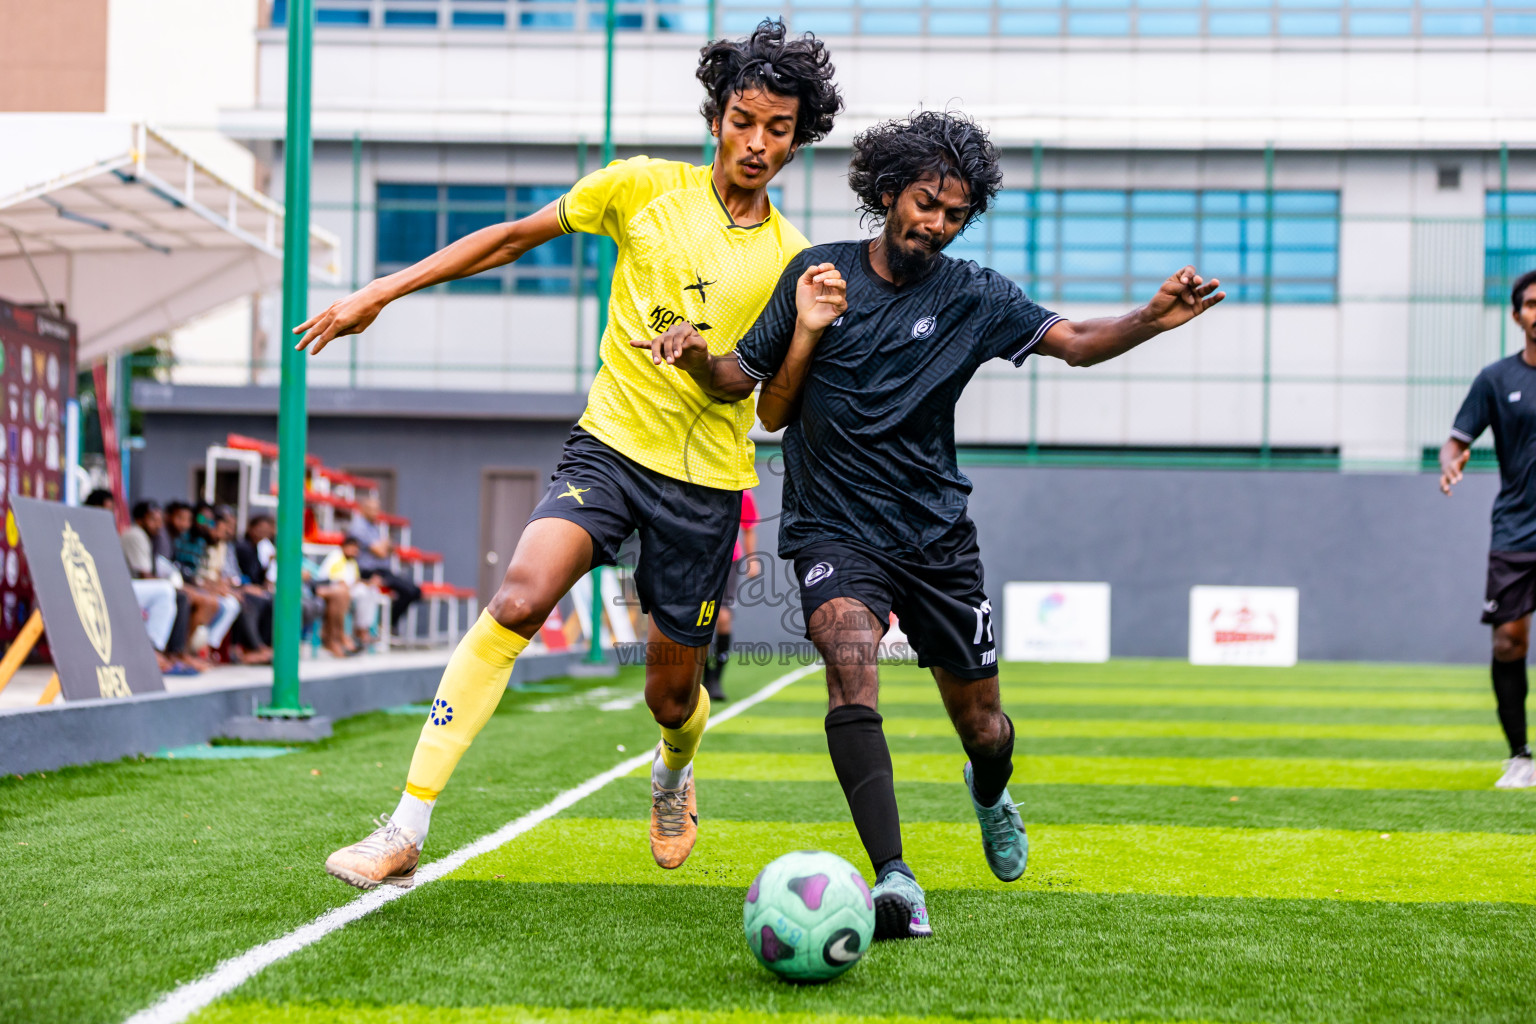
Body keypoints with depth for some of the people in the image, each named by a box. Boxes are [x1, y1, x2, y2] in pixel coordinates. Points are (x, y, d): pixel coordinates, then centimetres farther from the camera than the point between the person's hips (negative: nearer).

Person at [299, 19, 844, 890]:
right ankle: (407, 830, -25)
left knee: (672, 694, 8)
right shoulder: (646, 188, 0)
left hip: (706, 481, 1)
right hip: (610, 446, -1)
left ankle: (674, 773, 49)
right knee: (520, 598, -26)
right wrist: (382, 293, 4)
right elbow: (517, 236, 7)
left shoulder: (791, 259, 2)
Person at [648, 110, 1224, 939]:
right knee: (850, 663, -31)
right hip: (834, 530, -2)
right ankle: (895, 882, -38)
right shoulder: (817, 272, 0)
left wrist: (1152, 319, -27)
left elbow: (1075, 342, -9)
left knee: (982, 726, 10)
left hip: (935, 532, 2)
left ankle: (990, 793, 50)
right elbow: (743, 382, 5)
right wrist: (698, 358, -17)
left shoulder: (970, 298, 0)